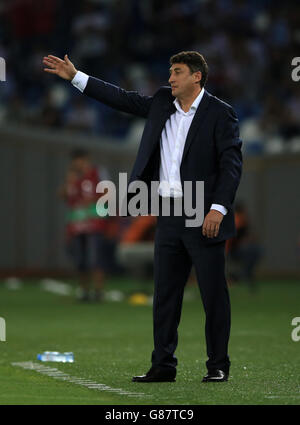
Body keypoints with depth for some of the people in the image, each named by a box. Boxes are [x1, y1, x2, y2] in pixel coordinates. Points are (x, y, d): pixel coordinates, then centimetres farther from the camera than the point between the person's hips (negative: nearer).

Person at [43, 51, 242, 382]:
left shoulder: (220, 114, -6)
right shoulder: (162, 103, 11)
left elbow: (231, 164, -10)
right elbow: (122, 99, 15)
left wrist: (218, 209, -19)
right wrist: (75, 77, 11)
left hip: (204, 218, -6)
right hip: (169, 216, 6)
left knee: (213, 295, -1)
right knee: (165, 293, 7)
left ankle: (218, 366, 7)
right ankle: (163, 365, 12)